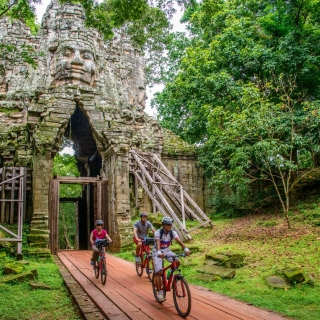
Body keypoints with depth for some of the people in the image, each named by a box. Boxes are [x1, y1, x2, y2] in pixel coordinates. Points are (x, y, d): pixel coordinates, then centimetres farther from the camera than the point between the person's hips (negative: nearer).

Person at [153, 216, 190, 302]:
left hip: (167, 251, 4)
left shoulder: (173, 233, -14)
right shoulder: (158, 233, -24)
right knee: (158, 272, -13)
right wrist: (159, 252, -58)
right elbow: (158, 243, -38)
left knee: (177, 262, -21)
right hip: (157, 252, -4)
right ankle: (160, 293, -4)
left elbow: (179, 241, -28)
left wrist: (186, 249, -46)